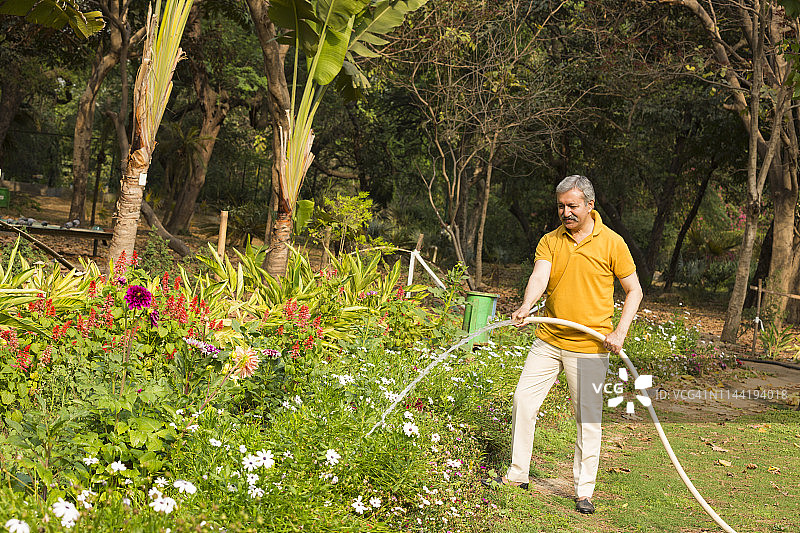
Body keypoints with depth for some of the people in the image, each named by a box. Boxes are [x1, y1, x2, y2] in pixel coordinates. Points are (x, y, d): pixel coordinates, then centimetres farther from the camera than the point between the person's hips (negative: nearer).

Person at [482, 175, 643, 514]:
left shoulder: (611, 243, -5)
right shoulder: (550, 241, 3)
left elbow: (634, 290, 2)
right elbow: (539, 276, -15)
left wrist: (620, 331, -10)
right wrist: (526, 307, -35)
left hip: (589, 347, -3)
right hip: (548, 340, 4)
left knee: (588, 419, 2)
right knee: (523, 400, 4)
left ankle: (584, 491, 14)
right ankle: (517, 474, 20)